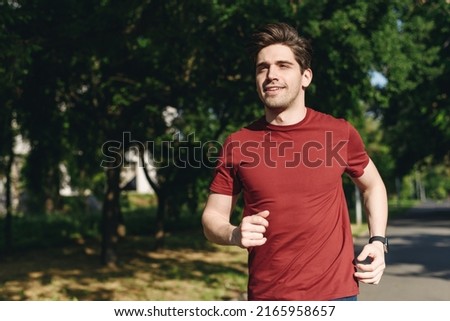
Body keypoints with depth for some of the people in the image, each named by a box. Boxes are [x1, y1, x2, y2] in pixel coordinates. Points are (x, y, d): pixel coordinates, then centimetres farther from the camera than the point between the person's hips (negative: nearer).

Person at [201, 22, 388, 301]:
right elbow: (212, 218, 5)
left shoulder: (339, 133, -2)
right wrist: (235, 235, -16)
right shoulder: (238, 144, -2)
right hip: (266, 297, 1)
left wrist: (378, 242, 3)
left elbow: (373, 186, 16)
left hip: (335, 294, 0)